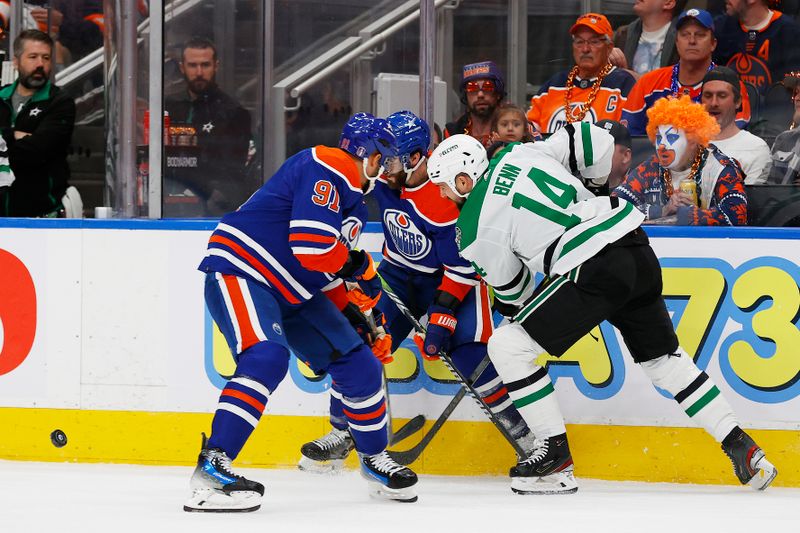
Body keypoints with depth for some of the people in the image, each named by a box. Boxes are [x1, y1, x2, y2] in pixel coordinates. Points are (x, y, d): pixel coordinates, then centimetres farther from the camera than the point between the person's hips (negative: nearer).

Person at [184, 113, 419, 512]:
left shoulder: (353, 200, 18)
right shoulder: (327, 169, -17)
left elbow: (331, 268, 25)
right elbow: (311, 245, -26)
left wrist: (351, 315, 16)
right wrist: (359, 266, -10)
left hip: (291, 294, 10)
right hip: (238, 272, -10)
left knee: (357, 363, 9)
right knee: (267, 358, -32)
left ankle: (375, 459, 28)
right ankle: (212, 467, -34)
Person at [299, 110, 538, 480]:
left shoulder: (445, 199, -32)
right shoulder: (384, 178, -15)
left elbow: (462, 265, -27)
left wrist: (443, 316, -30)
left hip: (453, 275, -6)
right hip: (401, 271, 6)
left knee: (466, 349, -23)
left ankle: (527, 435, -13)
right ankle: (341, 434, 7)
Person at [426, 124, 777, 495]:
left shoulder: (474, 229, 0)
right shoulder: (521, 154, 13)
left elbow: (512, 289, 11)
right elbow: (594, 140, 14)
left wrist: (515, 310, 34)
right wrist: (593, 187, 32)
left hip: (593, 270, -8)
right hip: (637, 248, 8)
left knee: (508, 346, 2)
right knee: (663, 357, 23)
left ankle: (555, 454, 6)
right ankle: (739, 446, 23)